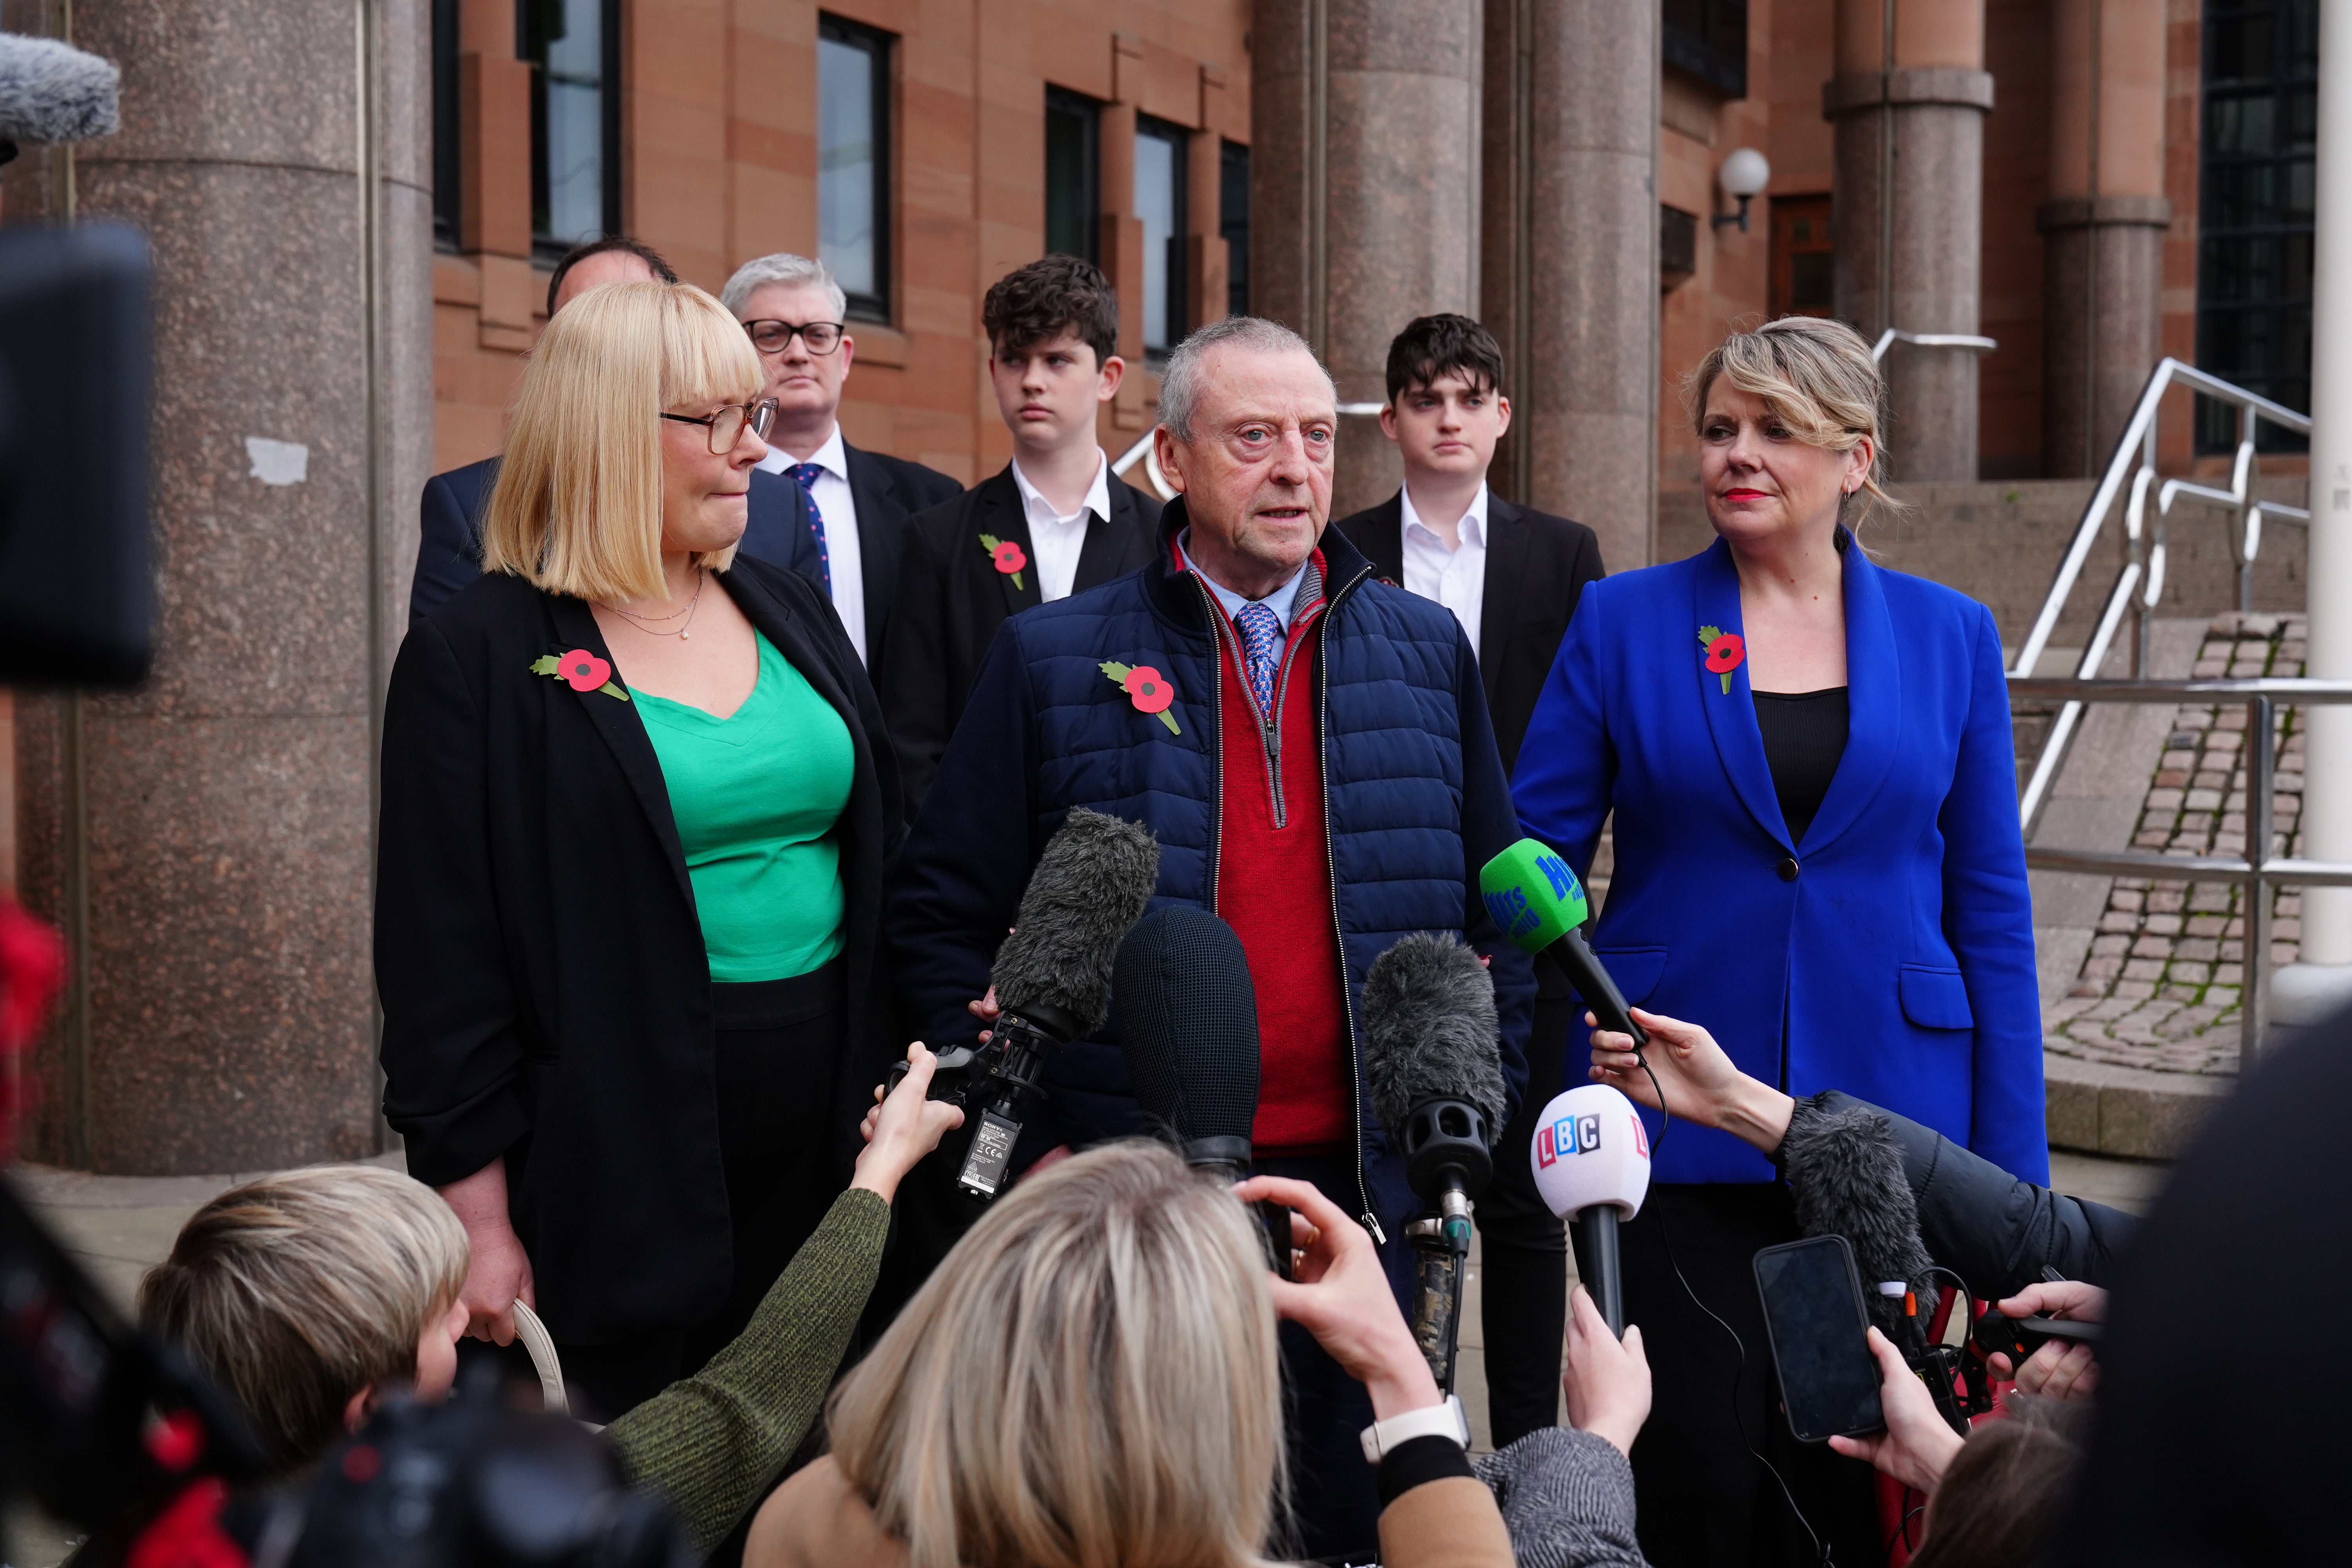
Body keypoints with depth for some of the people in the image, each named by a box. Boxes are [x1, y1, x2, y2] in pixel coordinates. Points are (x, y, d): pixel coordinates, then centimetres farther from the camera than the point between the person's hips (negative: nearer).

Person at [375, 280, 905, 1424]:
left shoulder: (794, 616, 10)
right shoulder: (482, 658, -7)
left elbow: (880, 857, 14)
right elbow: (441, 958, -8)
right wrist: (479, 1221, -10)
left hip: (828, 1153, 5)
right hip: (621, 1168, -5)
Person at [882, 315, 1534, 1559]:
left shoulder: (1426, 653, 8)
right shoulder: (1053, 659, 0)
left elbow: (1497, 902, 13)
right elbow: (940, 919, 2)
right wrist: (1017, 1137, -4)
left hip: (1363, 1182, 2)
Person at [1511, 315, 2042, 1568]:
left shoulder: (1949, 635, 6)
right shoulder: (1623, 622, 2)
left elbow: (1991, 911, 6)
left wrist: (2012, 1174, 1)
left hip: (1884, 1118, 1)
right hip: (1678, 1122, -1)